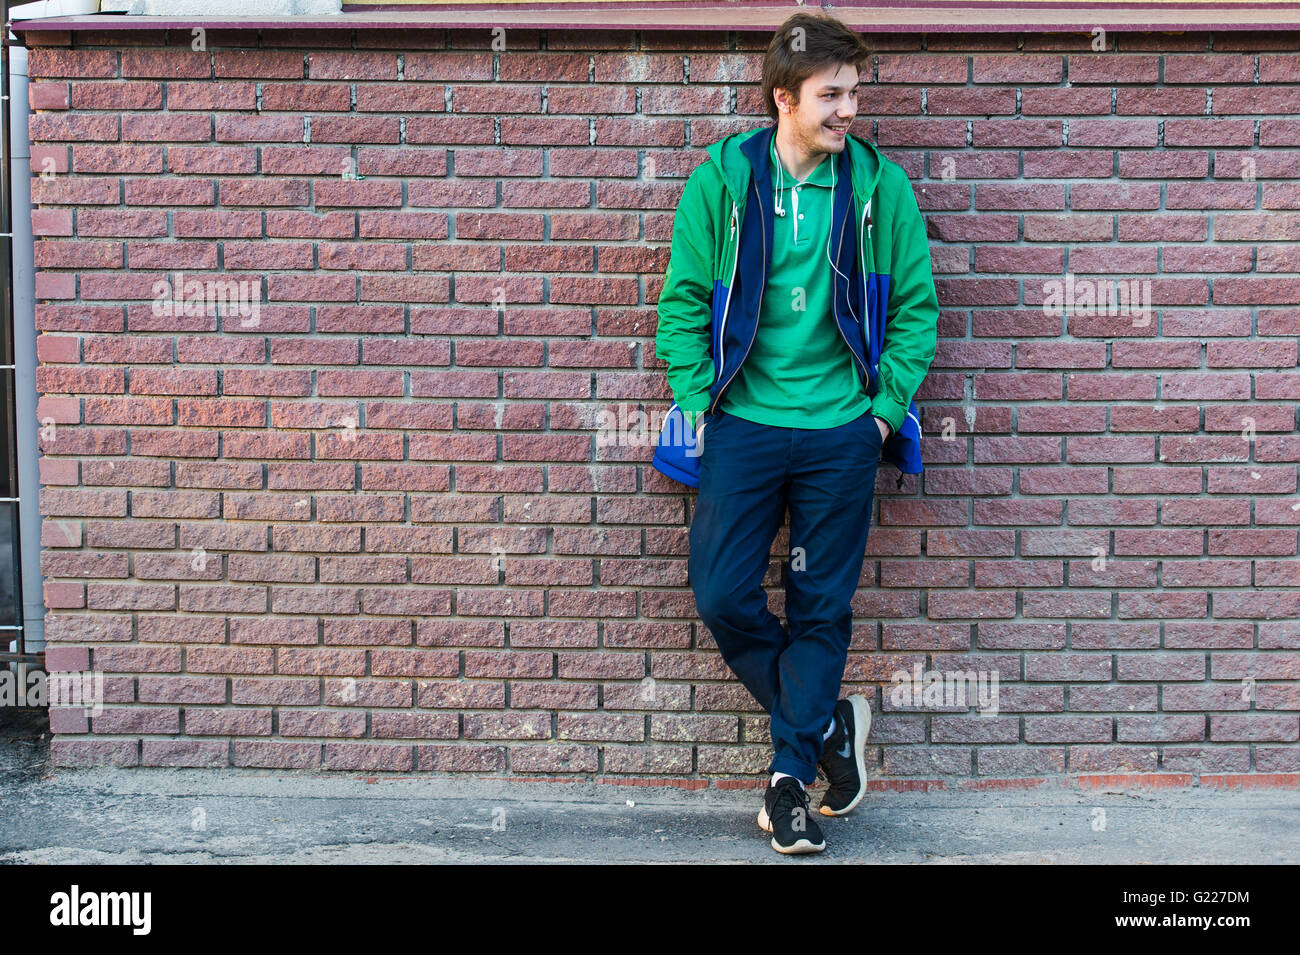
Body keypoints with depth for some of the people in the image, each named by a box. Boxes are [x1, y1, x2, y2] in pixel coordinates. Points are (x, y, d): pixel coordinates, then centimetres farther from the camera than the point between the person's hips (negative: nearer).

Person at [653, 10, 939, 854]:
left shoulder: (880, 185, 0)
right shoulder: (722, 178, -1)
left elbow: (916, 305, 5)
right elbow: (684, 299, 2)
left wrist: (887, 405, -3)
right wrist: (697, 401, -6)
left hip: (842, 431, 0)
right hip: (743, 425, 0)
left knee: (823, 609, 5)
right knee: (723, 597, -3)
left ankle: (792, 772, 17)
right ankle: (828, 723, 18)